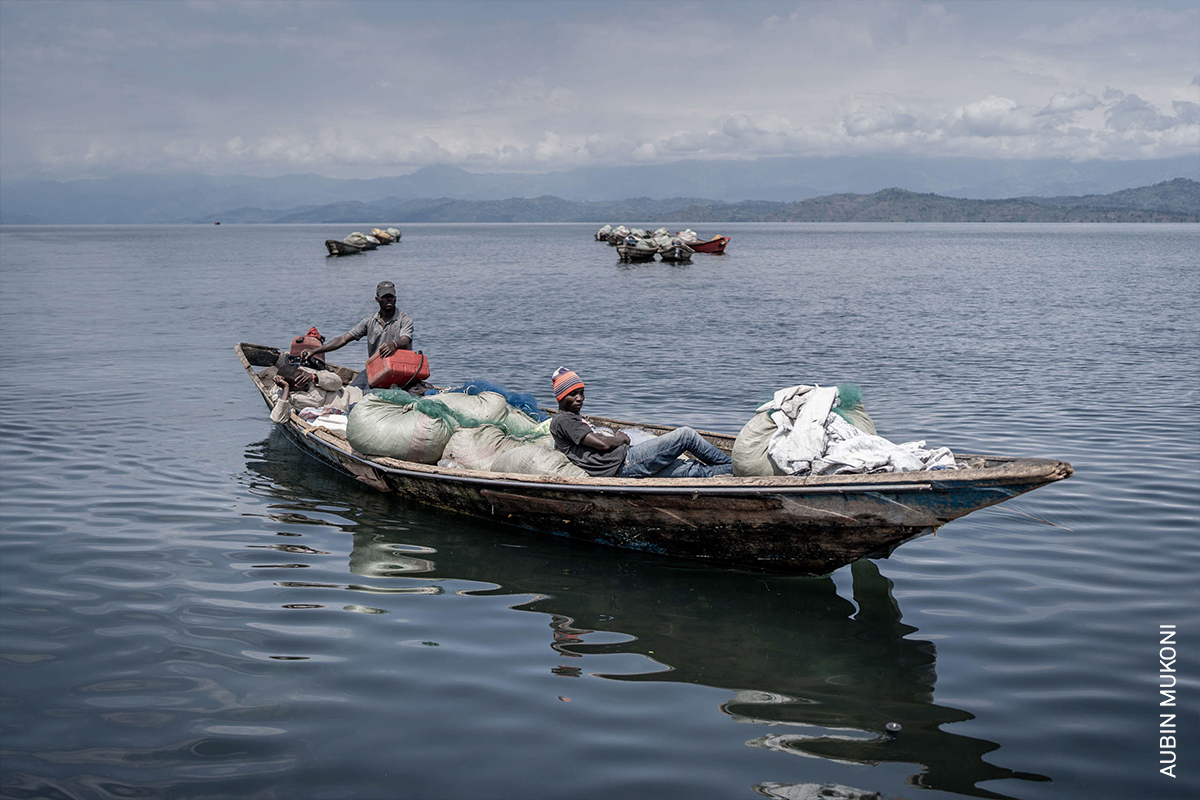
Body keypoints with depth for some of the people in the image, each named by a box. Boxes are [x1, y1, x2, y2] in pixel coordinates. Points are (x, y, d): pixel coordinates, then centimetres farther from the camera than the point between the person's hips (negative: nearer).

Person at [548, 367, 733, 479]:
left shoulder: (574, 418, 28)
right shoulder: (561, 420, -5)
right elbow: (602, 444, -14)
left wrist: (617, 438, 6)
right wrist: (622, 439, 3)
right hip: (624, 462, -10)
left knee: (694, 470, 3)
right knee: (685, 435, -6)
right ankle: (730, 464, 7)